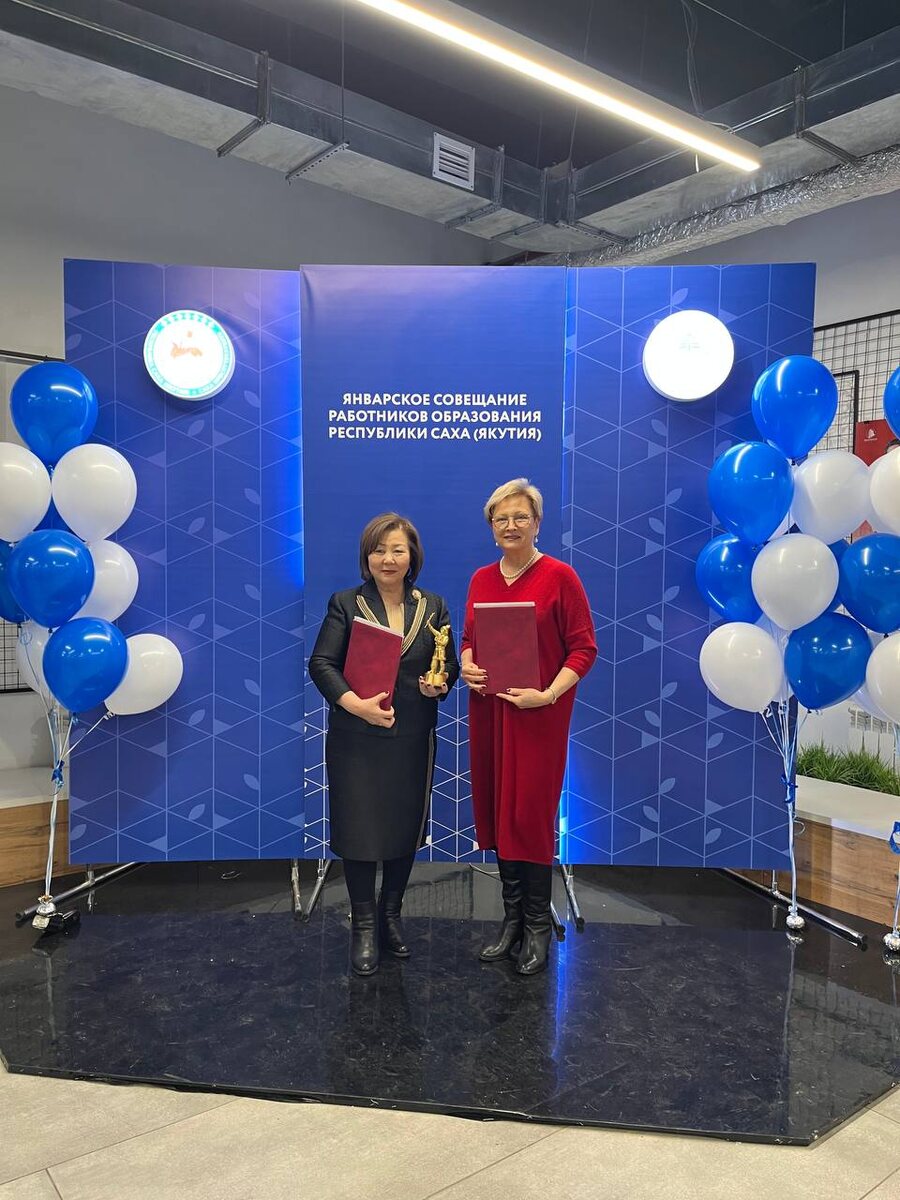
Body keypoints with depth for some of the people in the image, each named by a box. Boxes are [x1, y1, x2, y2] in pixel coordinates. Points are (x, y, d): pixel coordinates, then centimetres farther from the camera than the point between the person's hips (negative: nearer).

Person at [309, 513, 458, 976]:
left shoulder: (433, 606, 5)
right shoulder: (345, 603, -2)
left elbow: (450, 665, 9)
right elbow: (321, 663, -8)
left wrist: (440, 686, -14)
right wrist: (358, 704, -23)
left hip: (412, 739, 3)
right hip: (357, 739, -2)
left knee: (406, 829, 13)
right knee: (360, 830, 5)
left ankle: (390, 916, 33)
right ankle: (363, 927, 22)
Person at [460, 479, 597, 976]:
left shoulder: (559, 576, -7)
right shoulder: (481, 579, 9)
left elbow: (584, 648, -8)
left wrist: (548, 694, -19)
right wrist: (466, 666, -3)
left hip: (539, 716, -5)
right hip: (488, 712, 5)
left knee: (531, 814, -1)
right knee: (496, 810, 10)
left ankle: (538, 926, 17)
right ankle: (511, 918, 26)